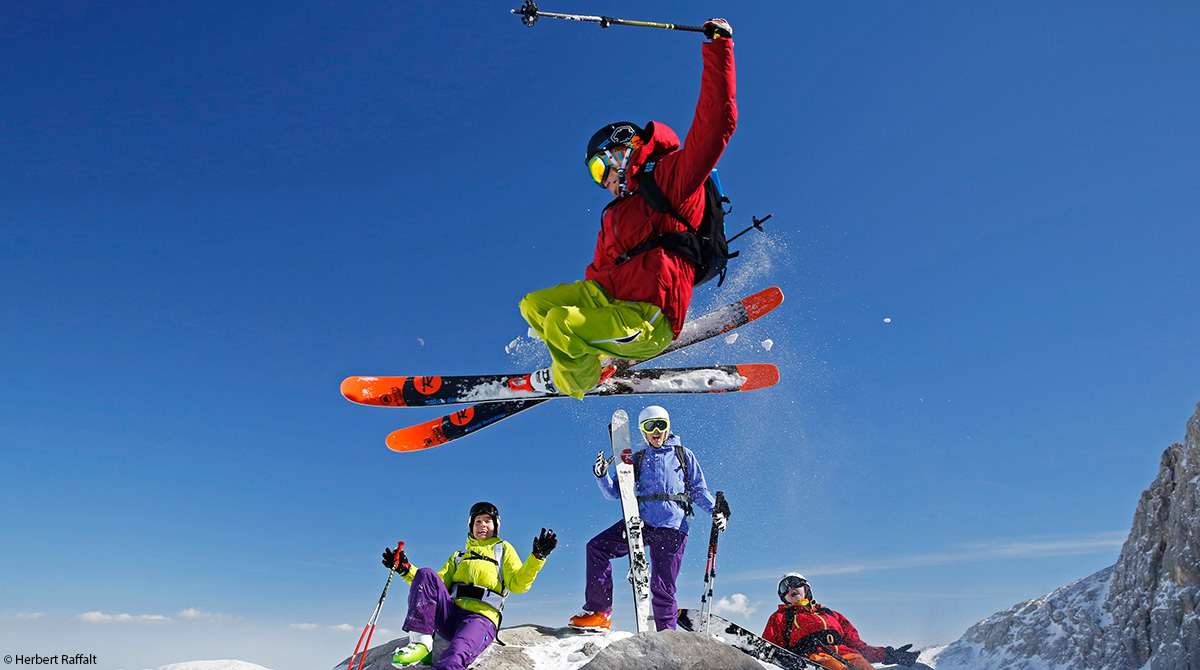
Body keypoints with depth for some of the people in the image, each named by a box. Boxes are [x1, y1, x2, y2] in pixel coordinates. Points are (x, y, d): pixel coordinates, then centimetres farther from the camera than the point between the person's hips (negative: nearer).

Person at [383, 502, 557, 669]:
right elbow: (435, 585, 22)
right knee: (426, 574, -19)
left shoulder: (503, 549, 22)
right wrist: (405, 569, 13)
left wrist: (538, 557, -10)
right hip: (450, 616, 4)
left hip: (482, 618, -4)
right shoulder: (459, 557, 33)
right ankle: (421, 642, -27)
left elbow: (518, 585, 5)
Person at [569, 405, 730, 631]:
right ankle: (600, 612, -7)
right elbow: (615, 493, 14)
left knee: (662, 589, -6)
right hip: (640, 522, 3)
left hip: (671, 527, -3)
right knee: (597, 547, -15)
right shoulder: (636, 460, 20)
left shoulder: (683, 455, 16)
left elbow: (698, 491, 16)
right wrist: (602, 475, -6)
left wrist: (716, 510, -2)